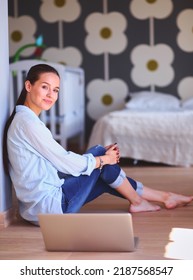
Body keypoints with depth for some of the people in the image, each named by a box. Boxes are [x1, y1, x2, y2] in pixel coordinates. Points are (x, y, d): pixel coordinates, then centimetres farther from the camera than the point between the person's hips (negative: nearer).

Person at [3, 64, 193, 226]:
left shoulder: (24, 119, 12)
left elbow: (59, 160, 12)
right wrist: (104, 159, -1)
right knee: (99, 152, 0)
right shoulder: (27, 121, -18)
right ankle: (136, 201, 19)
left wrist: (103, 155, 3)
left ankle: (164, 197, 27)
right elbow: (66, 163, -17)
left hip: (38, 206, 9)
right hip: (48, 205, -9)